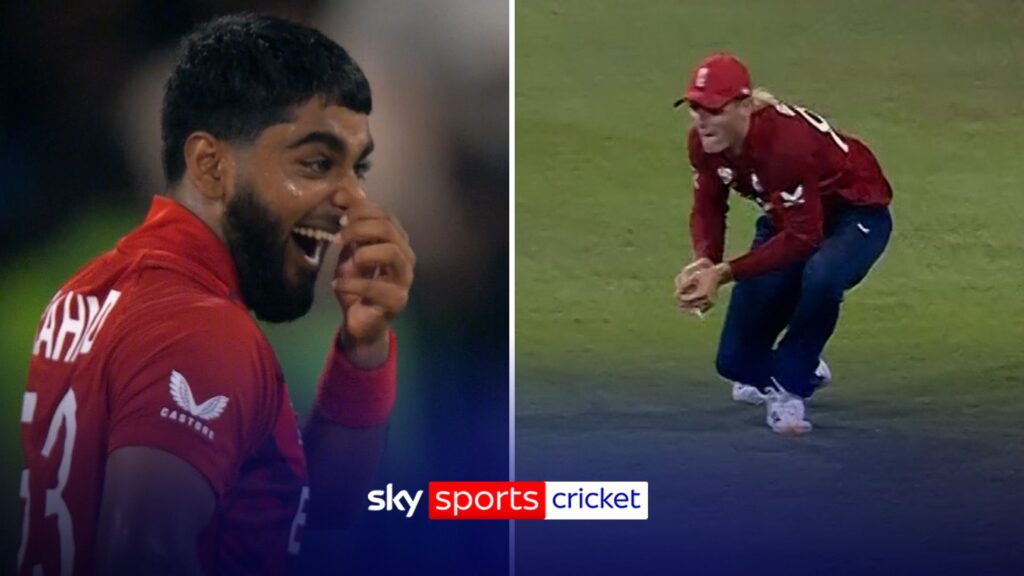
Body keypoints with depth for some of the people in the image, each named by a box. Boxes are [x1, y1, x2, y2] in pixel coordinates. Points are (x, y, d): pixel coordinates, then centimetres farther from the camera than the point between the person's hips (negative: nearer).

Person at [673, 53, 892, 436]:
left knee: (820, 277, -43)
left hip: (854, 213, -6)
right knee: (736, 361, 0)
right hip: (785, 218, 6)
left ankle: (789, 386, -19)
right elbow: (708, 208, -6)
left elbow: (802, 237, -36)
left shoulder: (786, 141, -38)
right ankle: (783, 371, 36)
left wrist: (725, 273, -40)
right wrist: (704, 262, -28)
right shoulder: (704, 142, -18)